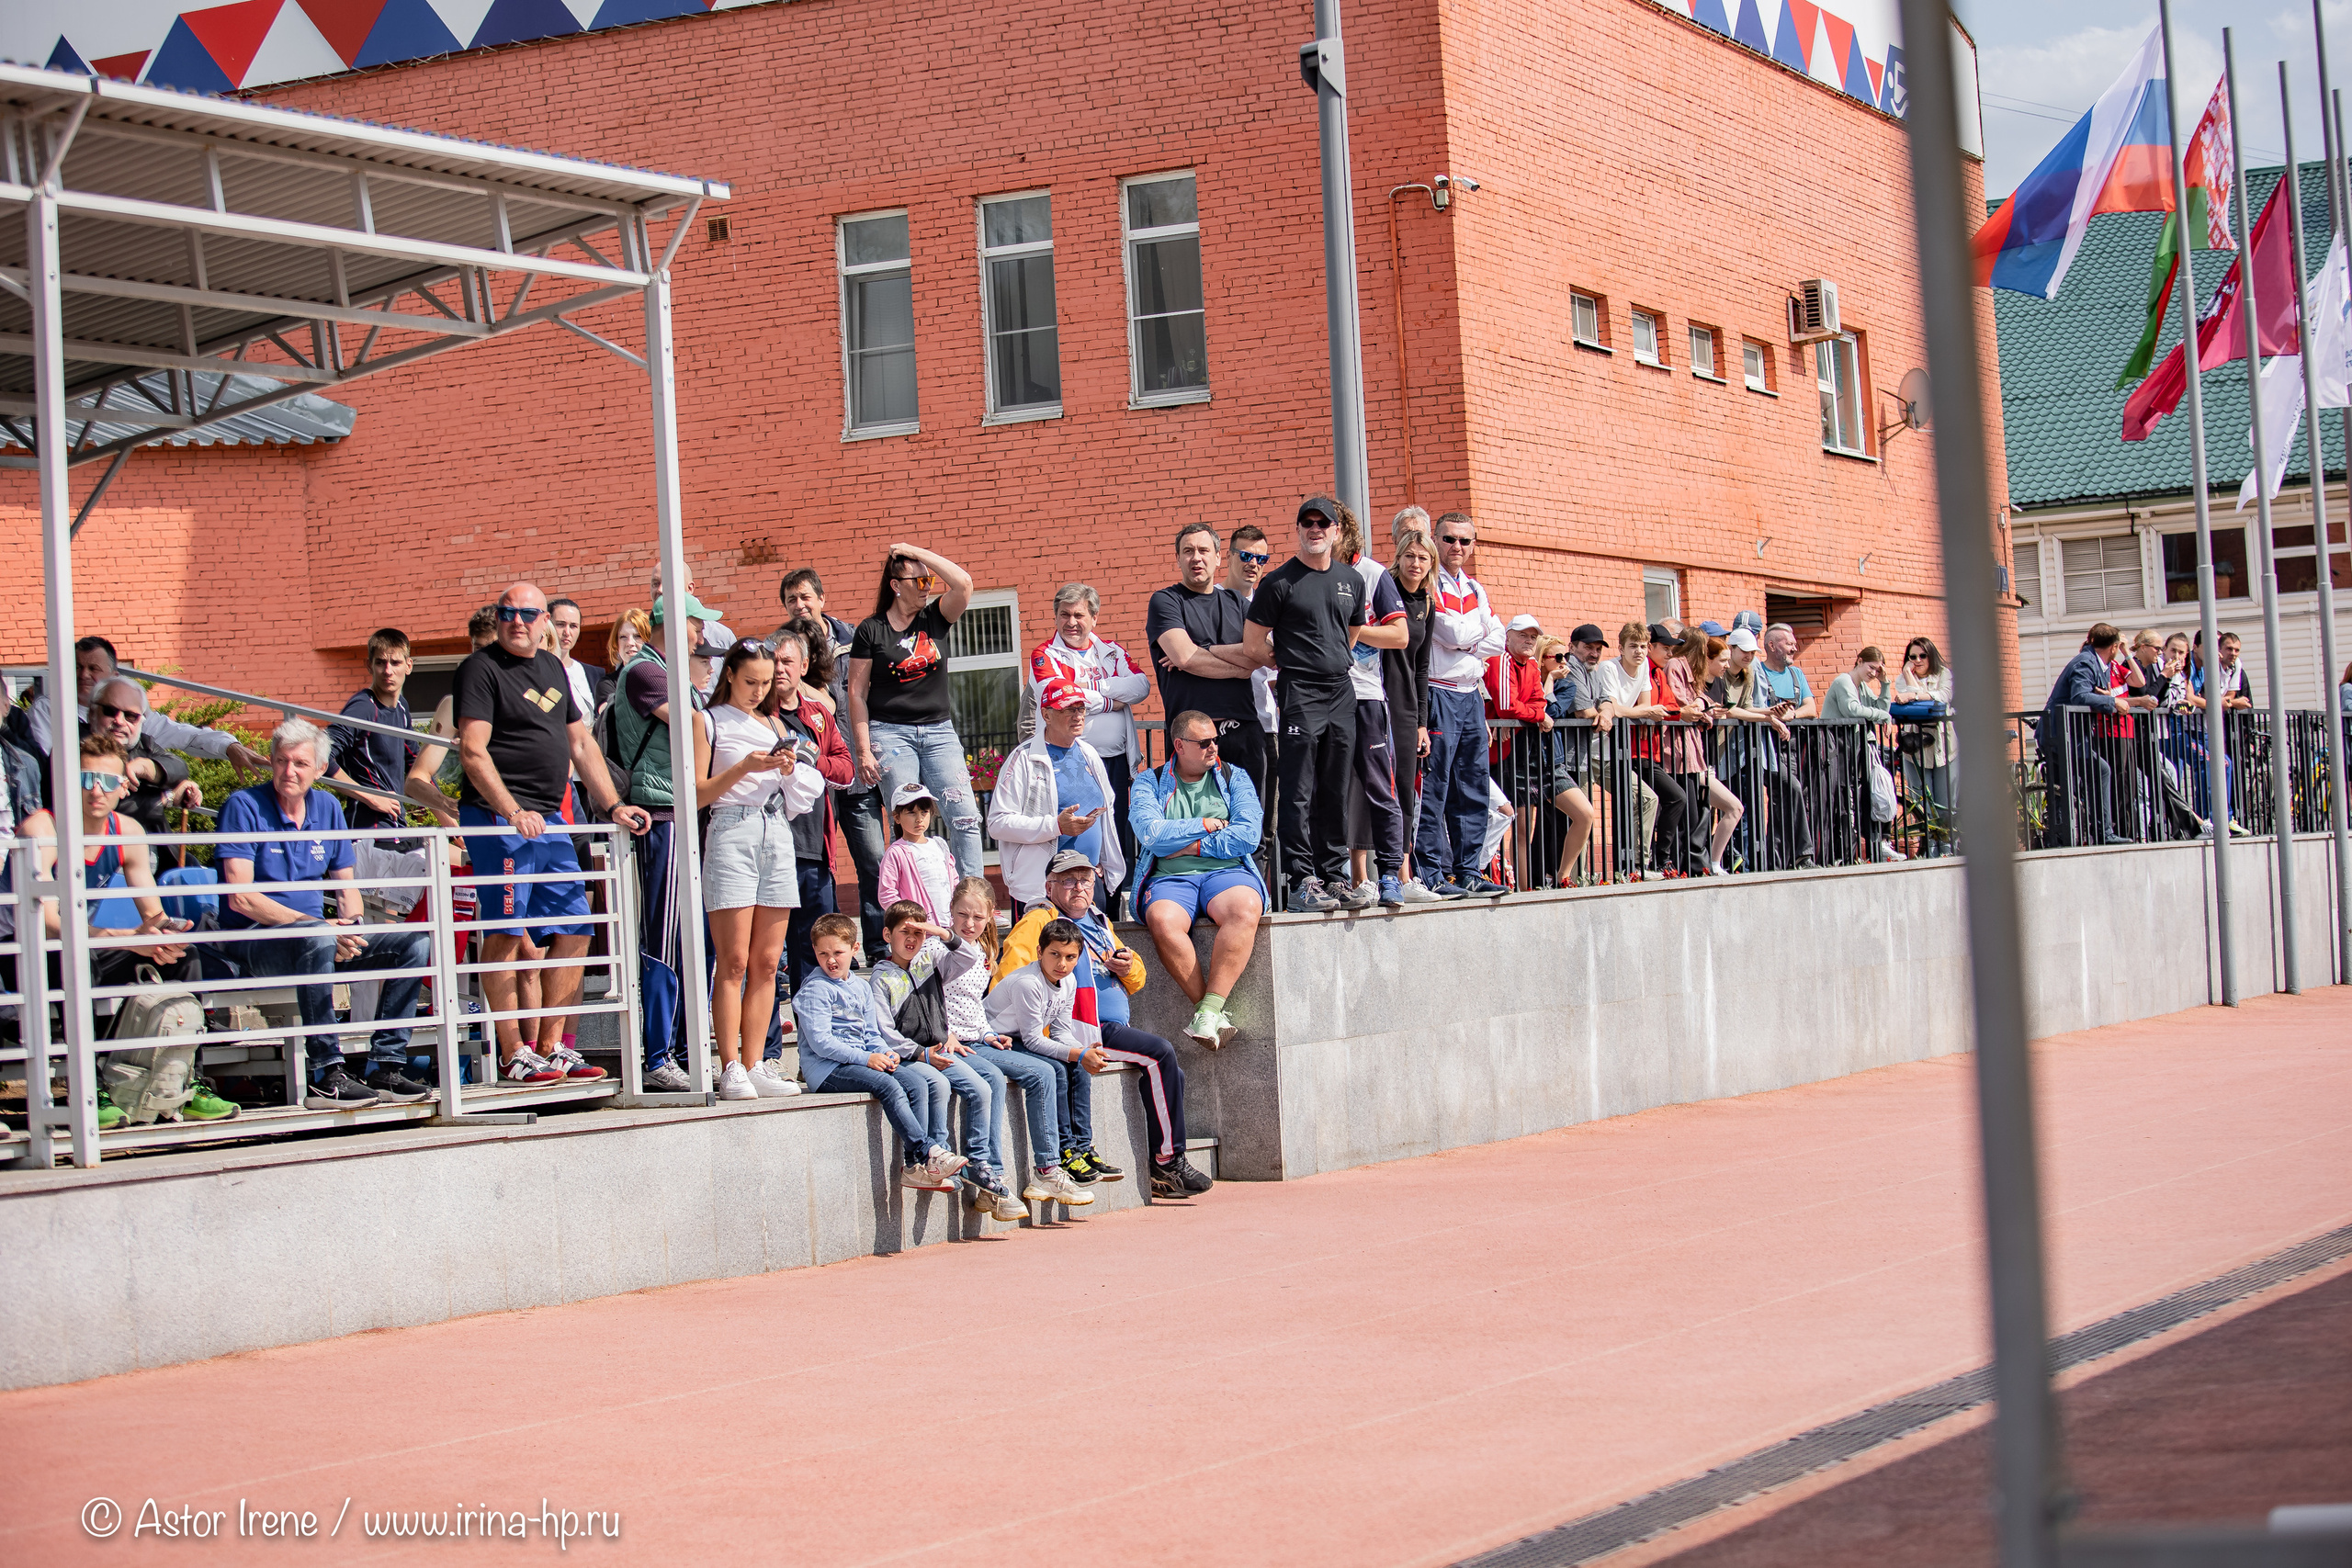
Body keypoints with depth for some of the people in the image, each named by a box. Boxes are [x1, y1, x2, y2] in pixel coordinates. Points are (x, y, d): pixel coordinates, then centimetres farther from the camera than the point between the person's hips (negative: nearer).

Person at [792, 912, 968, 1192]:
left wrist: (886, 1053, -2)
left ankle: (914, 1165, -18)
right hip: (826, 1069, -7)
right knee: (888, 1086, -29)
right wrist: (866, 1058, -18)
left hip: (864, 1060, 7)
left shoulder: (861, 988, 18)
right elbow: (821, 1042, -14)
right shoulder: (815, 990, -6)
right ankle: (927, 1152, -31)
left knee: (917, 1083, -13)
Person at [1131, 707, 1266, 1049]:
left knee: (1244, 910, -36)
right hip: (1169, 878, -1)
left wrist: (1191, 846, -4)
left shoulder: (1235, 777, 16)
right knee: (1162, 921, -36)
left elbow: (1248, 836, 1)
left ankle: (1209, 1011, -37)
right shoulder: (1150, 782, 13)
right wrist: (1205, 826, 1)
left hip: (1226, 872, 1)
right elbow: (1151, 833, -5)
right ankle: (1212, 1011, -29)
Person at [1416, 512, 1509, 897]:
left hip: (1471, 695, 8)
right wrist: (1478, 624, 2)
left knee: (1472, 788, 9)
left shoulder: (1474, 589, 17)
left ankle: (1467, 872, 14)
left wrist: (1466, 648, -6)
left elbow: (1497, 640, 8)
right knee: (1433, 787, -8)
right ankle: (1432, 875, -6)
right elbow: (1454, 634, -16)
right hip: (1438, 694, -8)